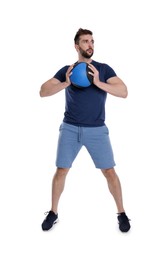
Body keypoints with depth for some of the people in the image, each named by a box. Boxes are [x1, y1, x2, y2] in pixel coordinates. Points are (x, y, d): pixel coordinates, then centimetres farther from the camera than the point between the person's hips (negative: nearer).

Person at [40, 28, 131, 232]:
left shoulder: (104, 69, 1)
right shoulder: (66, 70, 4)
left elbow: (124, 92, -11)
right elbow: (43, 92, -4)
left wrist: (98, 82, -23)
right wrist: (65, 83, -21)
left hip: (97, 130, -1)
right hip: (70, 128, 1)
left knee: (109, 171, -1)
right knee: (61, 170, 3)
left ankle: (121, 213, 18)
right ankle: (53, 213, 22)